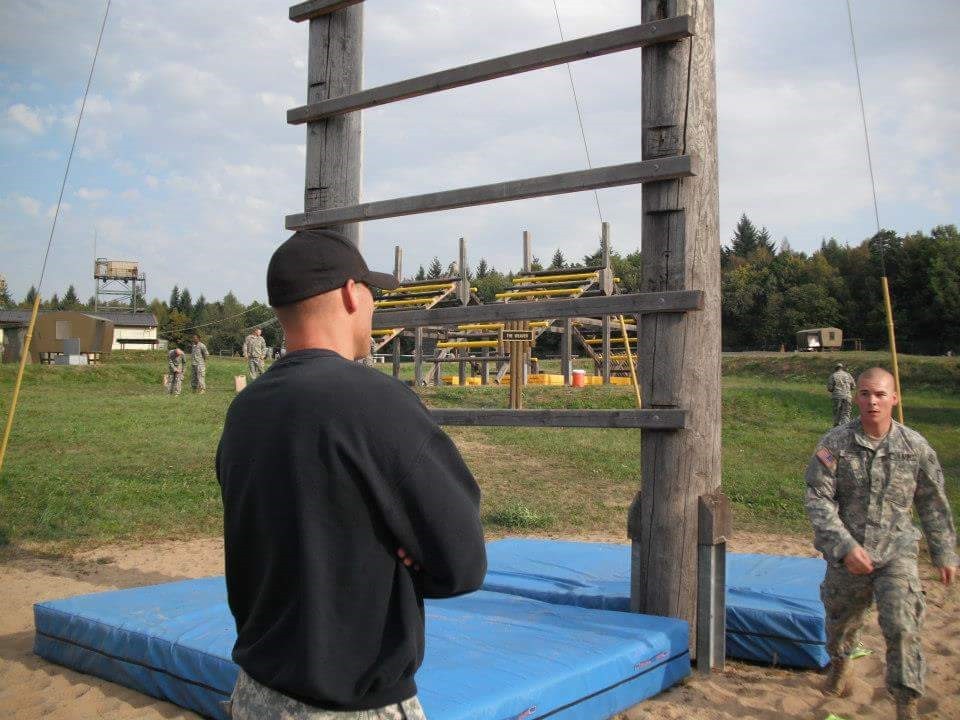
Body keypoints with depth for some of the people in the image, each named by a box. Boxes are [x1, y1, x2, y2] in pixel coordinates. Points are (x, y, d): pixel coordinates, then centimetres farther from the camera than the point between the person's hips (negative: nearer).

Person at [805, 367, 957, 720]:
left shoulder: (915, 446, -4)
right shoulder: (835, 443, -10)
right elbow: (818, 499, -14)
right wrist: (845, 546, -23)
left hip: (896, 552, 0)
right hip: (846, 555, 0)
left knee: (902, 626, -13)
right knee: (841, 620, 19)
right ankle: (839, 663, 51)